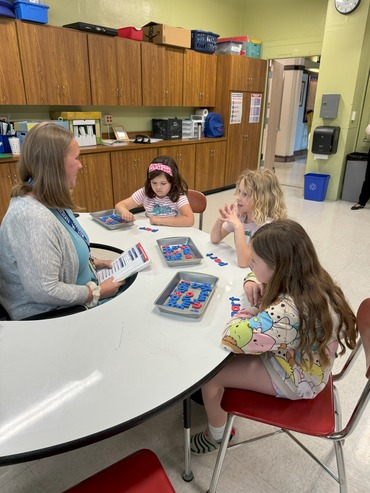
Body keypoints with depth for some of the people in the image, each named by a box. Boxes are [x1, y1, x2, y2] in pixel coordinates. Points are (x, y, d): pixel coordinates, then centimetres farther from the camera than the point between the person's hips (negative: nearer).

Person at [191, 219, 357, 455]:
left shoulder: (287, 311, -42)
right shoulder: (309, 280, -13)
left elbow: (232, 337, -41)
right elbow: (258, 276, 6)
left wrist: (242, 316, -22)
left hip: (294, 380, -8)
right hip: (300, 360, 8)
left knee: (209, 373, -5)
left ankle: (215, 435, 22)